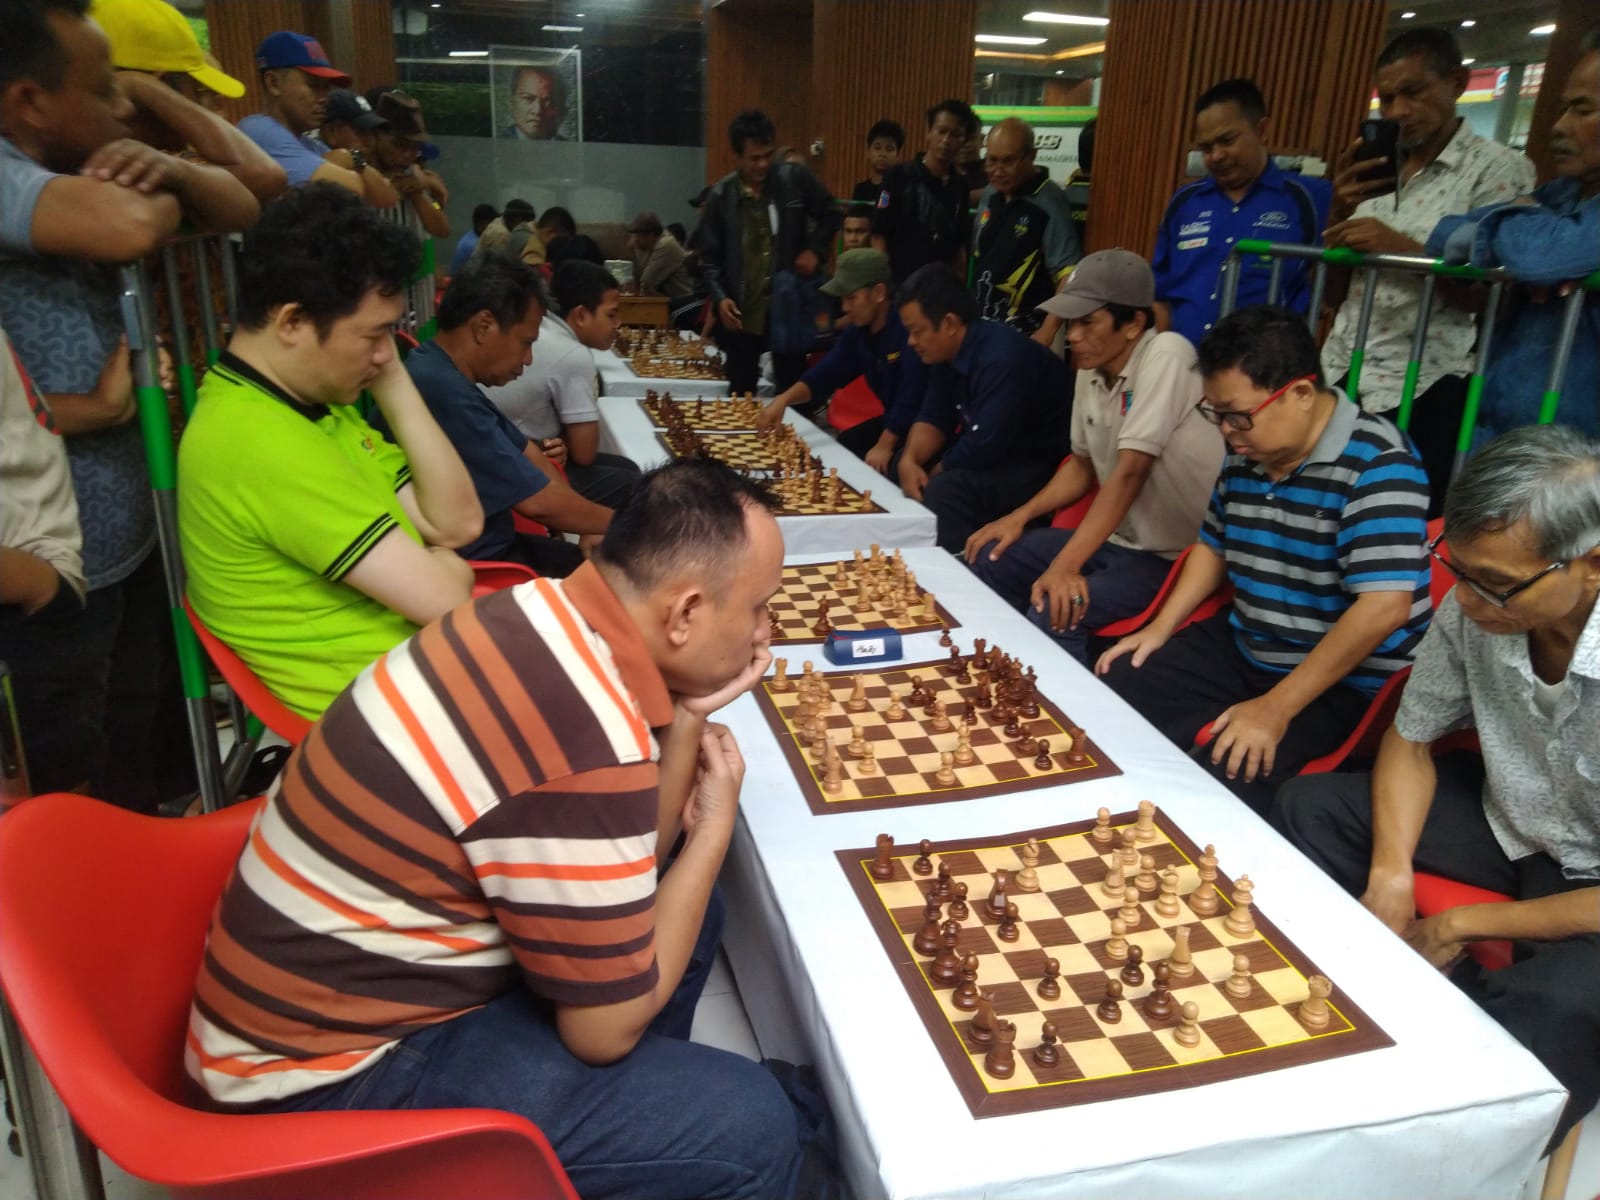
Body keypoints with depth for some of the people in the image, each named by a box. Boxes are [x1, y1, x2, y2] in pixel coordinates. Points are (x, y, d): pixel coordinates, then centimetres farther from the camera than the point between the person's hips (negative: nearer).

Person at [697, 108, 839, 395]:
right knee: (740, 397, 10)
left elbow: (829, 214, 13)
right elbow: (710, 257, 3)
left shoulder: (795, 180, -2)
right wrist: (720, 297, -12)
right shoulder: (721, 195, -1)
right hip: (741, 314, 1)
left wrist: (815, 249, -3)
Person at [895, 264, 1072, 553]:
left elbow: (982, 448, -32)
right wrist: (909, 461, -12)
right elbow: (934, 418, 7)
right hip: (996, 453, 10)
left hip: (1043, 466, -10)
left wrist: (936, 472, -14)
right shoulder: (946, 352, 0)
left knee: (944, 490, -31)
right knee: (898, 464, 10)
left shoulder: (1001, 358, -29)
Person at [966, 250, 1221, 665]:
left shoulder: (1166, 355, -21)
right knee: (989, 560, 5)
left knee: (1054, 613, -27)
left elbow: (1130, 472, -27)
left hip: (1177, 557, -8)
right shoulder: (1090, 373, 3)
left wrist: (1064, 566, -32)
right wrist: (1020, 516, 4)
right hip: (1117, 539, 8)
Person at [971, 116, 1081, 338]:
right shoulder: (989, 195, 7)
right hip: (980, 327, 6)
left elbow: (1069, 276, -18)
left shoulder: (1049, 202, -13)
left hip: (1025, 335, -6)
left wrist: (1046, 334, -25)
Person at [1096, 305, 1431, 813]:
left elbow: (1385, 606, -29)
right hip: (1242, 646, 8)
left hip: (1342, 680, -8)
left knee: (1223, 773, -28)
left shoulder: (1375, 463, -22)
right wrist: (1162, 626, 7)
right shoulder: (1245, 451, 1)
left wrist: (1276, 708, -28)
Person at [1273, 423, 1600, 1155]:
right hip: (1509, 819, 6)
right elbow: (1411, 739, 0)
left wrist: (1458, 929, -18)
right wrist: (1391, 876, -12)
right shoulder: (1476, 609, -17)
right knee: (1308, 807, -5)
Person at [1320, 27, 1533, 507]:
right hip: (1339, 376, 5)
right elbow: (1332, 292, 11)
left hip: (1419, 391, -5)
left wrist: (1402, 248, -20)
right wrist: (1340, 211, -4)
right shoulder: (1375, 173, 14)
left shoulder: (1499, 168, -2)